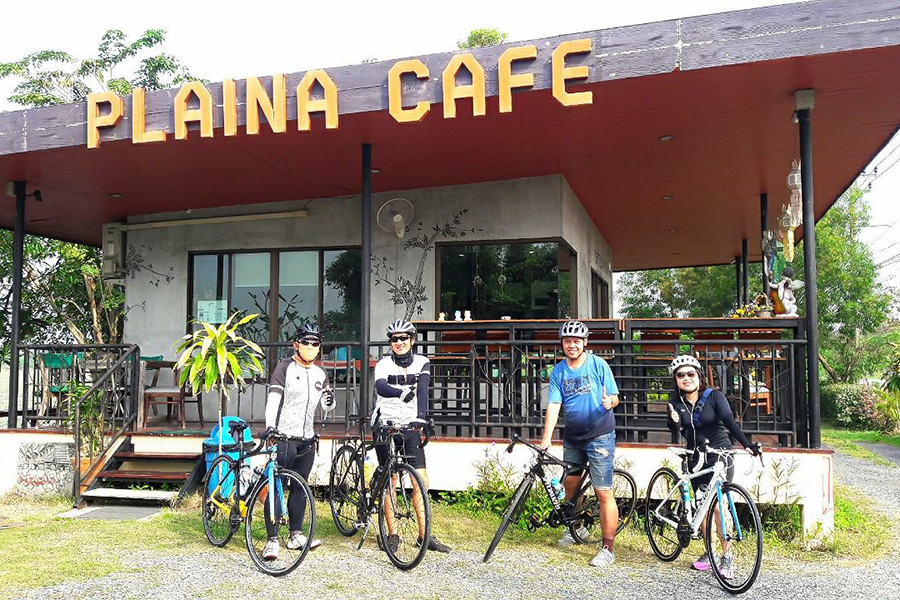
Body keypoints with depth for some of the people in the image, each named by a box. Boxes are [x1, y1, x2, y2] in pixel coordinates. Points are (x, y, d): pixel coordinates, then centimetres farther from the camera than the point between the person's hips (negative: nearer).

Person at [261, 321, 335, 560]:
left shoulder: (320, 373, 13)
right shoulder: (285, 367, -5)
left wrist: (330, 401, -8)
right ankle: (272, 540, -2)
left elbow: (326, 408, 16)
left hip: (307, 440, 6)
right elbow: (273, 398, -17)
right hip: (283, 437, -6)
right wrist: (270, 426, -31)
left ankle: (295, 535, 22)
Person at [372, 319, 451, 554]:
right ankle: (391, 534, 10)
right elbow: (381, 387, -26)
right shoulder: (384, 364, -5)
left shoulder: (422, 363, 3)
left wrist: (421, 416, -28)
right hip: (386, 425, -2)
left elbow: (422, 391, -12)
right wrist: (401, 393, -47)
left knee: (422, 479, -3)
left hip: (410, 426, 2)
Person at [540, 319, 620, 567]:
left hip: (600, 436, -4)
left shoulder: (598, 365, -7)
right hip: (572, 437, 5)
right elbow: (553, 406, -5)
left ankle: (608, 549, 1)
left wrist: (609, 402, -28)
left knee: (603, 493, -6)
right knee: (570, 484, 15)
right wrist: (546, 439, -15)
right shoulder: (558, 372, 2)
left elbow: (614, 397, -4)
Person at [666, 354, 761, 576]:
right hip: (696, 458, 4)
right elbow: (676, 429, -12)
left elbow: (729, 421, -20)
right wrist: (674, 421, -36)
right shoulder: (676, 403, -1)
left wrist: (746, 444, -35)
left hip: (720, 454, -4)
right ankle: (708, 553, 19)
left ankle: (726, 556, -2)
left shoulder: (714, 396, -9)